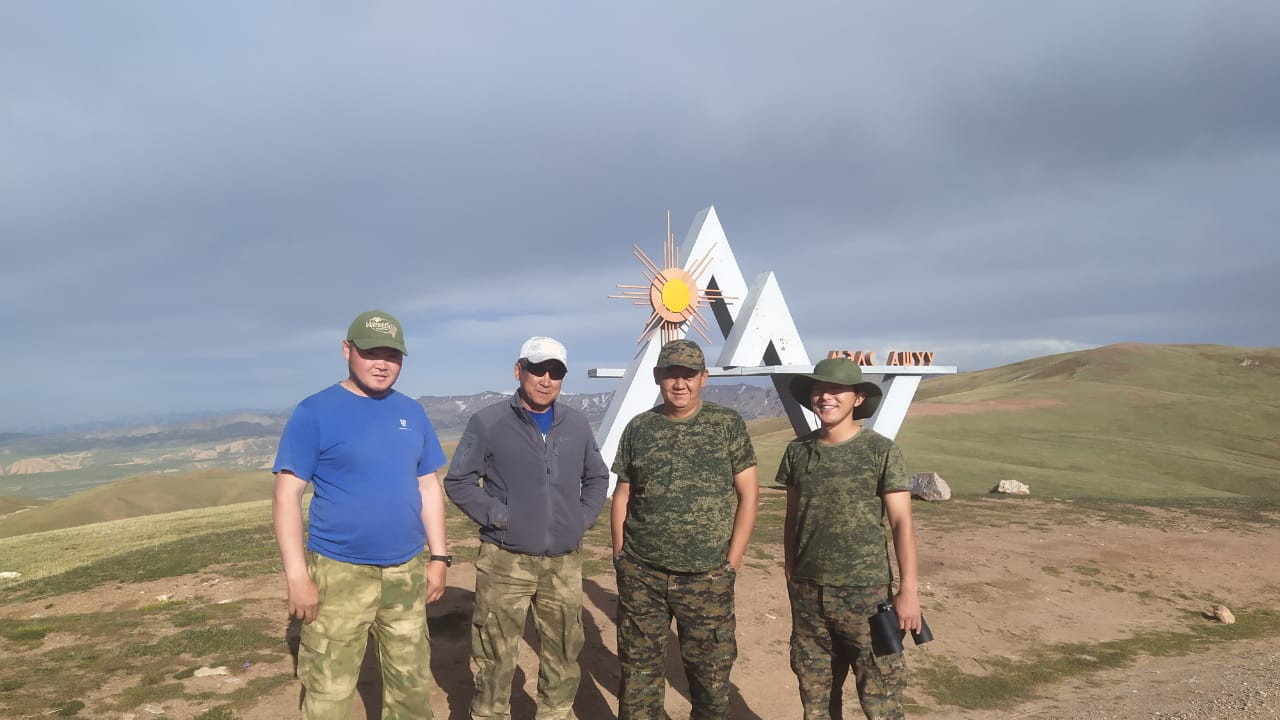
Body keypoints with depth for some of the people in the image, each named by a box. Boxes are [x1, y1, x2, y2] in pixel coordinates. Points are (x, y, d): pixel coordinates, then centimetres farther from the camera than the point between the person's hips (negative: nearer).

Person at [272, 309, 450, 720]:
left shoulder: (412, 412, 6)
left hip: (406, 571, 5)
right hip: (338, 573, -4)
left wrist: (439, 557, 7)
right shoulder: (315, 413, -8)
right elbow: (287, 495, -10)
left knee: (412, 683, 16)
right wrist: (297, 576, -15)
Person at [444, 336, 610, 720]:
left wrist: (584, 517, 6)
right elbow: (458, 481, -3)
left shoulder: (577, 425, 8)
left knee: (563, 657, 14)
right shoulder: (488, 423, -5)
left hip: (564, 563, 4)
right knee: (495, 659, 4)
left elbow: (597, 477, 20)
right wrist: (497, 516, -12)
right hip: (505, 562, -4)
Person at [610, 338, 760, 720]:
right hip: (641, 575, 2)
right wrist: (621, 555, 2)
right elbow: (622, 495, 9)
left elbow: (748, 493, -2)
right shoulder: (638, 428, 4)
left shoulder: (728, 424, -2)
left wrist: (732, 562, -6)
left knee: (711, 669, 9)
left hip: (707, 577, -1)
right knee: (639, 666, 11)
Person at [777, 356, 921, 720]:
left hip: (865, 592, -4)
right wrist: (790, 577, 12)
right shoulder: (797, 451, 3)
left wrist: (908, 590, -11)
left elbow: (902, 523, -8)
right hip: (808, 592, 4)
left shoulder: (881, 451, -8)